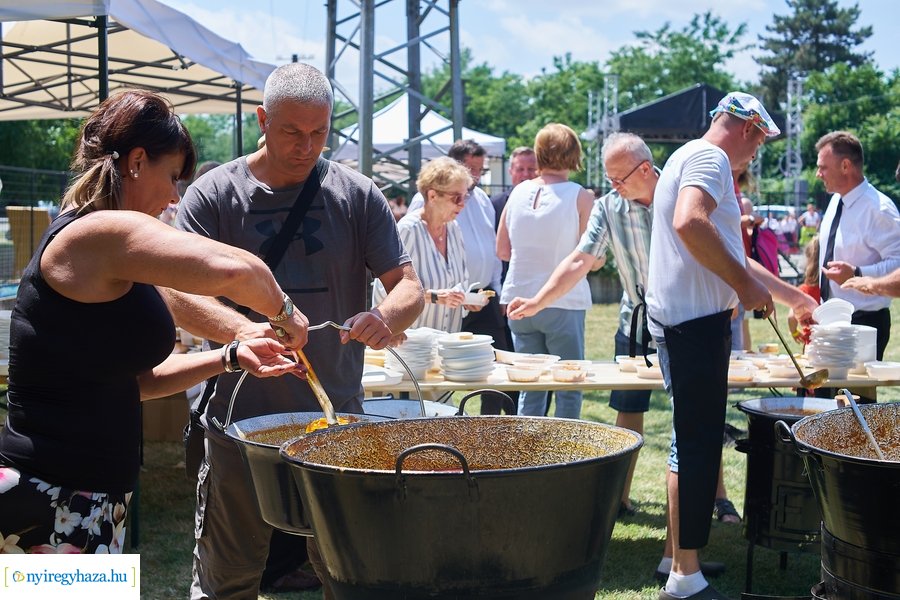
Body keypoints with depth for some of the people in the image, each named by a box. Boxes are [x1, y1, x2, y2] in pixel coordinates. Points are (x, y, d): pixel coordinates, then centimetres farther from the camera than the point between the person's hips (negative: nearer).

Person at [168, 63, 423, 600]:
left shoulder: (358, 195, 3)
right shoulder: (214, 195, -1)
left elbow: (410, 287, 1)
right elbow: (181, 294, -10)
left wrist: (386, 317, -24)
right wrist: (243, 330, -31)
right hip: (241, 421, -1)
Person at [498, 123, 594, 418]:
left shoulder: (519, 192, 4)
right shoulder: (580, 196, -9)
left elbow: (502, 250, 10)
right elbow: (592, 259, -6)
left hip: (519, 300, 4)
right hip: (563, 304, -4)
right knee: (569, 388, 6)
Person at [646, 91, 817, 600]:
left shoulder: (691, 158, 24)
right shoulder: (710, 157, -8)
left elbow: (730, 254, 29)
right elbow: (690, 222, -29)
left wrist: (794, 297, 33)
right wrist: (746, 284, -20)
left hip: (685, 321, 11)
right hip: (696, 323, -11)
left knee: (694, 444, 16)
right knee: (698, 448, -7)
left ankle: (684, 558, 26)